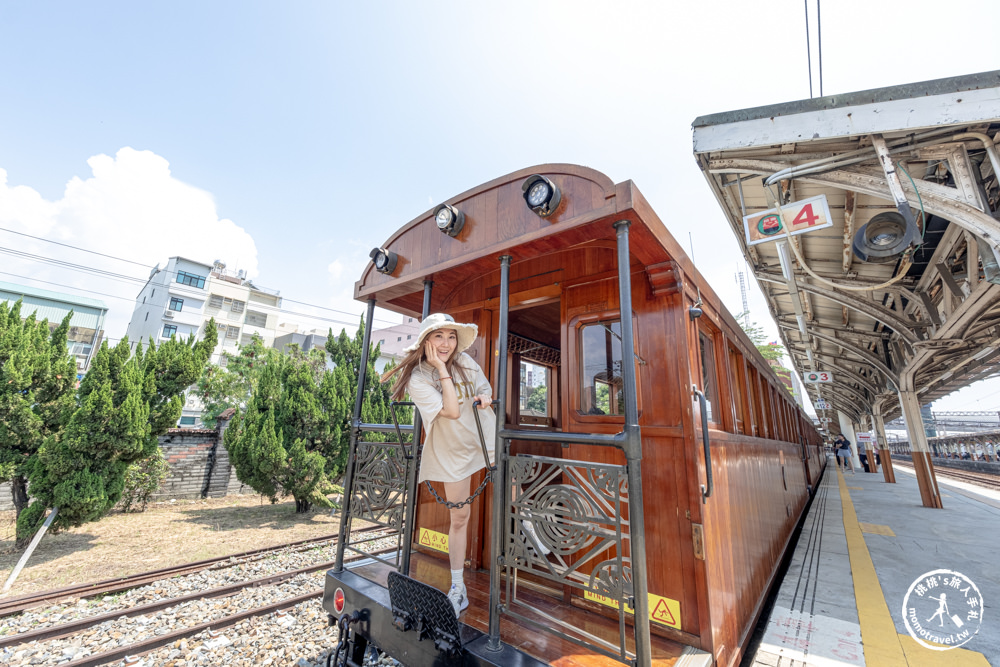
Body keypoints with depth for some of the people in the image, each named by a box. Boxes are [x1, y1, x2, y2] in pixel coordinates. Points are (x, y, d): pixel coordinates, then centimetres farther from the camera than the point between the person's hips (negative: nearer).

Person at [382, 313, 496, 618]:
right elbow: (452, 411, -28)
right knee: (459, 518, 8)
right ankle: (458, 589, 27)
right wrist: (441, 368, -27)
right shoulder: (417, 378, -17)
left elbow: (485, 386, 8)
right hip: (453, 451, -2)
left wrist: (486, 397, -15)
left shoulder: (465, 361, -6)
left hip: (486, 438, 3)